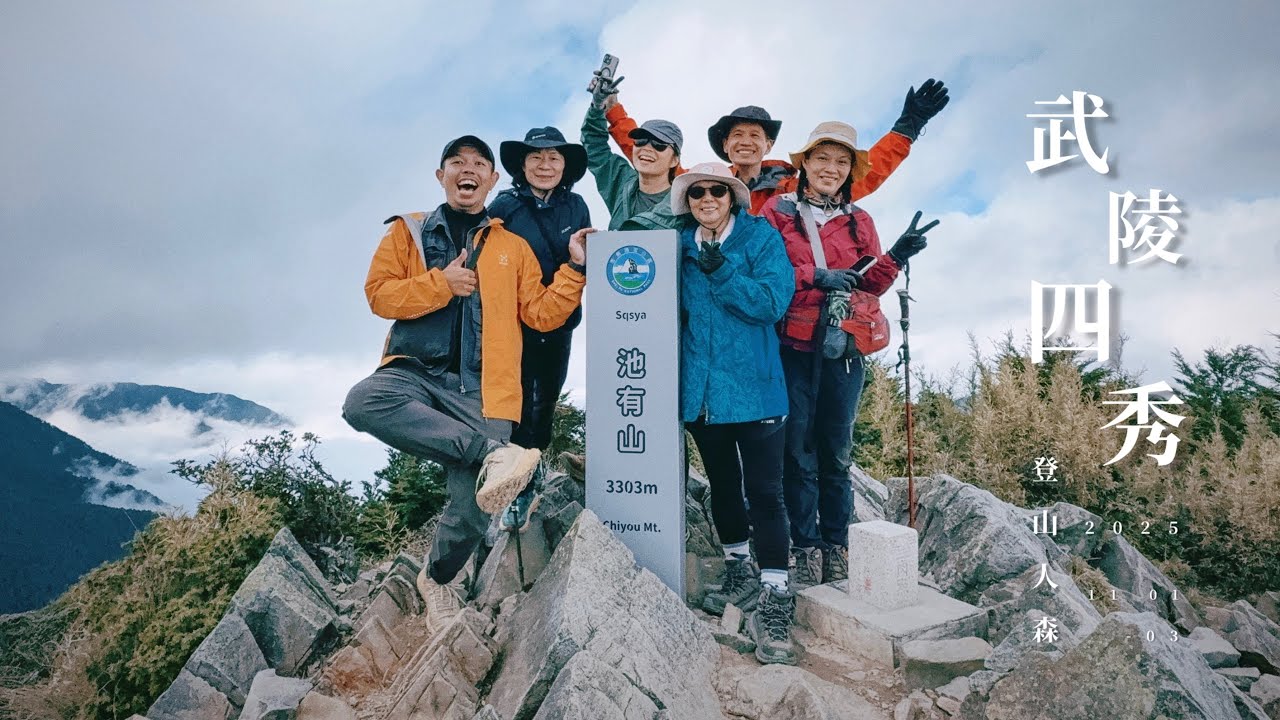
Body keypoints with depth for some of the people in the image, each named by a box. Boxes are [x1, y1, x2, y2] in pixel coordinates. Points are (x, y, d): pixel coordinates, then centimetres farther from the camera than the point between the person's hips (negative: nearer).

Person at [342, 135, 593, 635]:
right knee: (363, 402, -36)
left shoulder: (513, 247, 17)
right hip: (416, 372, 0)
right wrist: (441, 284, -9)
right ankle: (493, 454, -32)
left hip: (480, 390, 0)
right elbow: (378, 294, 3)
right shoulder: (409, 232, 14)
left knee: (471, 512, -10)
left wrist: (575, 269, 1)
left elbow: (542, 315, 11)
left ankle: (439, 579, 25)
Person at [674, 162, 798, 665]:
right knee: (722, 485, 17)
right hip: (700, 390, 5)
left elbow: (773, 302, -15)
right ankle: (739, 571, 35)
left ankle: (774, 599, -1)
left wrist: (721, 271, -24)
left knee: (763, 491, -6)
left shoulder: (761, 237, -2)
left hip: (752, 387, -5)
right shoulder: (681, 246, 9)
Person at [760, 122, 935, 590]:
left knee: (835, 451, 7)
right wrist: (816, 277, -16)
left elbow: (870, 286, 13)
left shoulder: (859, 221, 15)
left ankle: (836, 547, 17)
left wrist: (894, 258, -5)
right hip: (792, 346, -2)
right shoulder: (778, 211, 5)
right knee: (798, 450, 0)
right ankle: (806, 547, 11)